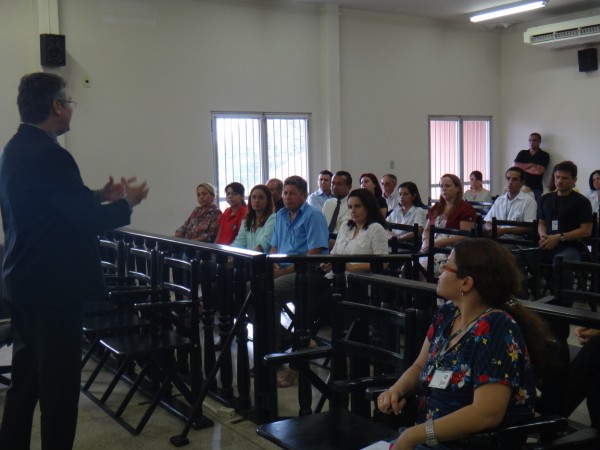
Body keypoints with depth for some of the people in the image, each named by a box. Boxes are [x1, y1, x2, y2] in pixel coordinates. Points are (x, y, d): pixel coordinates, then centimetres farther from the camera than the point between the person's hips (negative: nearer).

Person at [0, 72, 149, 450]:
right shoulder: (49, 153, -20)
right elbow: (87, 220, -20)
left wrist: (100, 194, 17)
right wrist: (126, 203, -3)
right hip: (53, 284, -10)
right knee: (59, 382, 0)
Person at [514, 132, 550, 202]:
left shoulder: (544, 155, 1)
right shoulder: (522, 153, 13)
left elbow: (539, 171, -12)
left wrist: (523, 168, 0)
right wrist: (531, 165, -7)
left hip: (536, 189, -3)